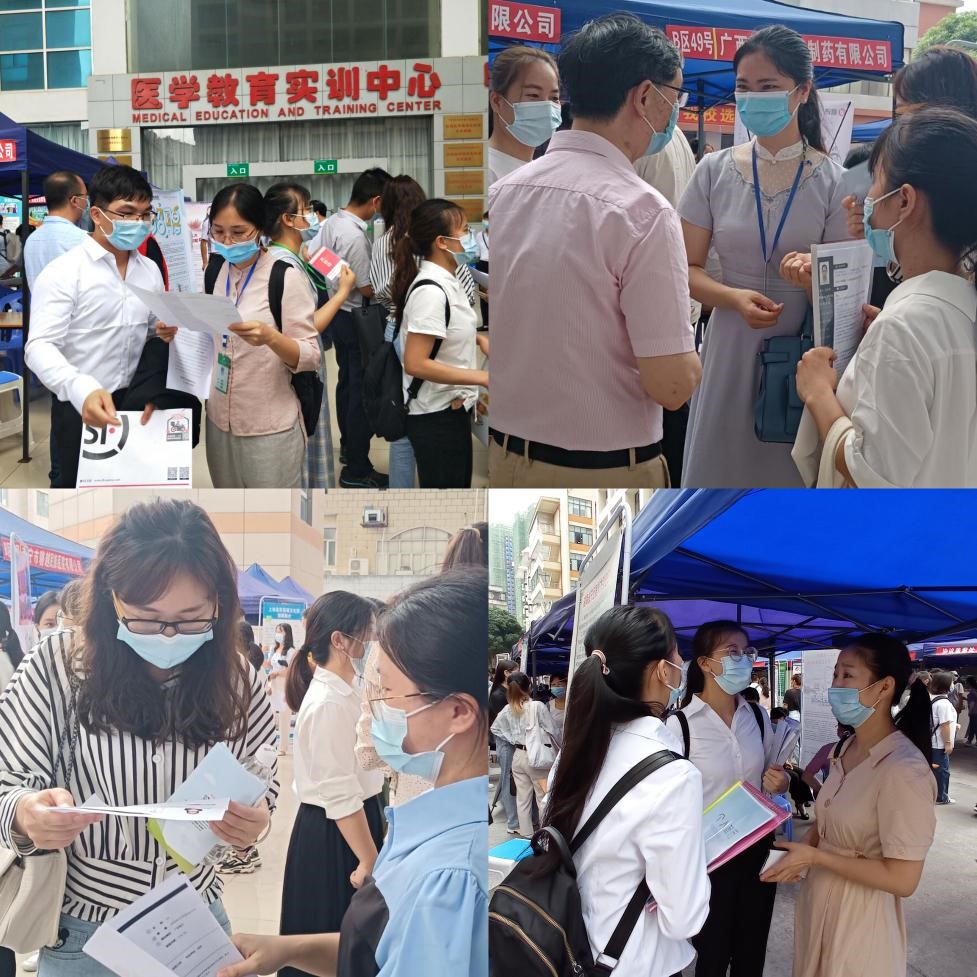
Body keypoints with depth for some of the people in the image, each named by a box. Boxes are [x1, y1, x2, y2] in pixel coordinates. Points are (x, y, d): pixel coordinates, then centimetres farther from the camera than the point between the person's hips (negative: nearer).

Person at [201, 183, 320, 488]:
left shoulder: (285, 277, -13)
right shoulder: (215, 271, 3)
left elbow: (311, 357, -14)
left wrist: (270, 337, -32)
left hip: (270, 427, -5)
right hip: (219, 420, 6)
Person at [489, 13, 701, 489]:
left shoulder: (503, 191, 0)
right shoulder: (641, 210, -18)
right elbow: (671, 385, -18)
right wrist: (689, 355, 1)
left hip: (505, 456, 6)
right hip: (603, 472, -5)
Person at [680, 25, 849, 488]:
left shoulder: (832, 180, -5)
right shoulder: (715, 171, -1)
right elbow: (687, 269, 2)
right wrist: (736, 298, -17)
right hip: (730, 349, 1)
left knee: (792, 469, 8)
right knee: (721, 464, 8)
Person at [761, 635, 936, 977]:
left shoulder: (904, 769, -24)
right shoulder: (848, 748, 2)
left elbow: (903, 879, -24)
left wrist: (814, 857, -20)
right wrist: (800, 852, -6)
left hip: (859, 912, -7)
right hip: (819, 898, 8)